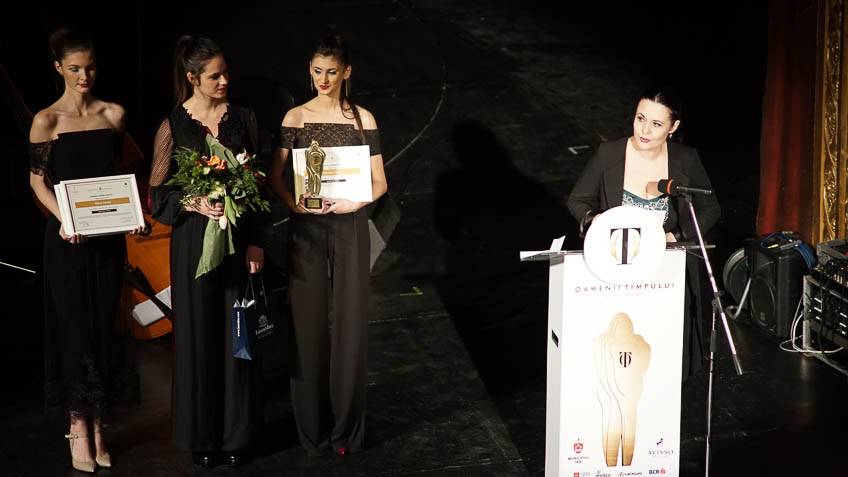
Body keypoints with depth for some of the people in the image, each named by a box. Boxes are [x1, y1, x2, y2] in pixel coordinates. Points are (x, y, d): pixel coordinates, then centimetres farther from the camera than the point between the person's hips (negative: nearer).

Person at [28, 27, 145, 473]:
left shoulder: (114, 114, 6)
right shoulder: (47, 120, -4)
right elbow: (37, 179, -2)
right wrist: (63, 218, -17)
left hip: (109, 235, 3)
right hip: (68, 238, -3)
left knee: (104, 327, 6)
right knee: (74, 327, -1)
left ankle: (96, 425, 16)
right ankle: (79, 426, 9)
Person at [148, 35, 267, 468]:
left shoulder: (243, 119, 4)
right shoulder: (173, 126, -2)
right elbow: (158, 193, 0)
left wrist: (256, 242, -2)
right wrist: (196, 204, -17)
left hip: (239, 237, 2)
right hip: (194, 241, -2)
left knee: (238, 335, 5)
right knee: (199, 336, 4)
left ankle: (237, 433, 17)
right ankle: (202, 436, 15)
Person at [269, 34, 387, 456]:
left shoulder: (362, 119, 4)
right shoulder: (295, 117, 5)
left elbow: (379, 181, 4)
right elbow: (275, 176, 2)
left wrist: (357, 201, -14)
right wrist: (295, 204, -15)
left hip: (349, 224, 0)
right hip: (306, 226, 0)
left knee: (350, 322, 1)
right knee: (308, 322, 0)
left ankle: (346, 429, 12)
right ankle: (312, 429, 10)